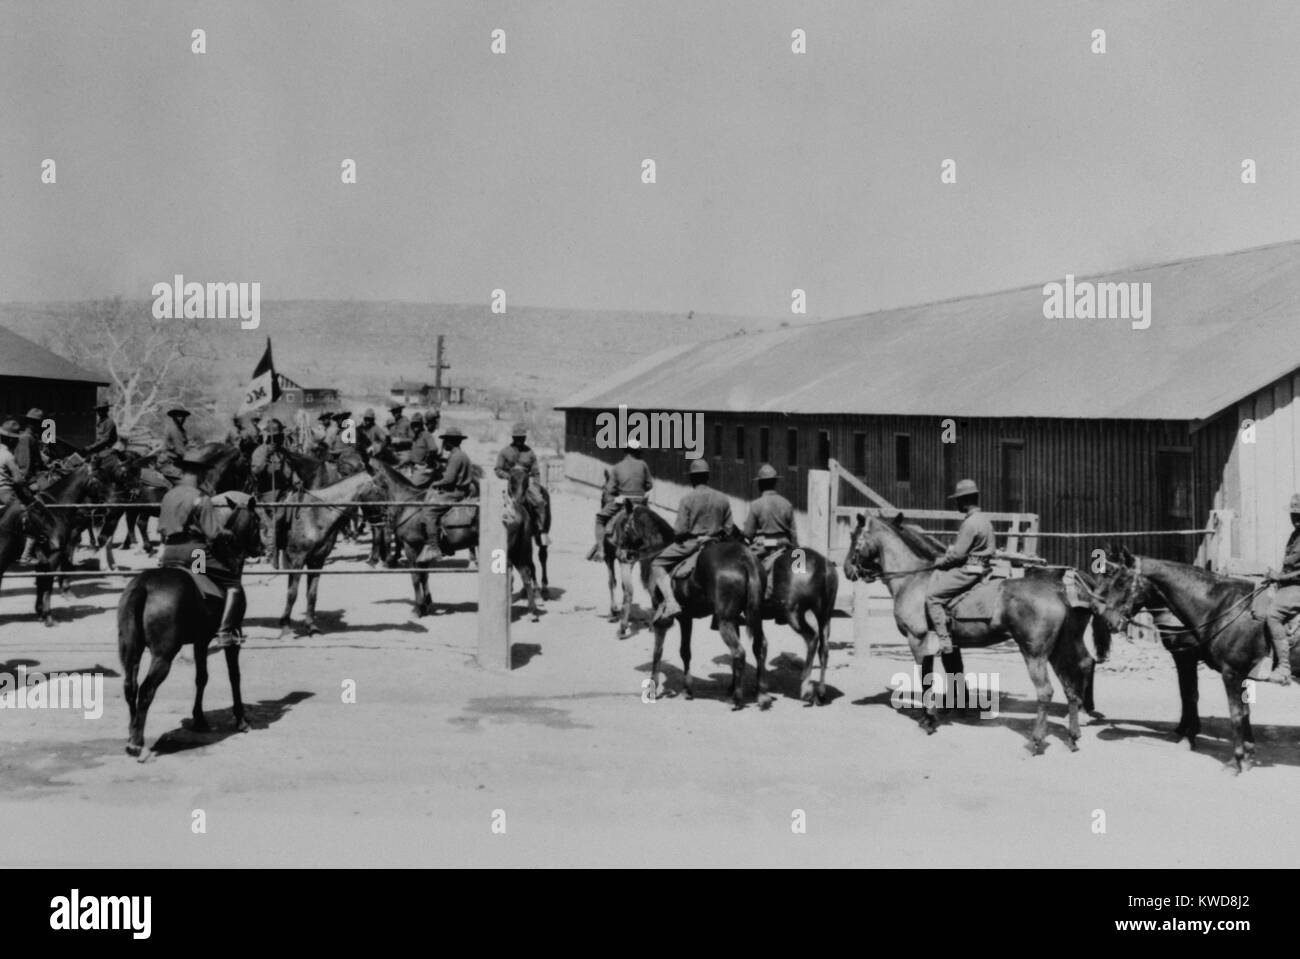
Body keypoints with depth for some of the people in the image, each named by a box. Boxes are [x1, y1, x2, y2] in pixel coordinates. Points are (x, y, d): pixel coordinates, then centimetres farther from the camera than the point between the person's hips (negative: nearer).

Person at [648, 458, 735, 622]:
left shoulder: (687, 499, -12)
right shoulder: (723, 498, 1)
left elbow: (681, 530, -14)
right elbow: (729, 528, 3)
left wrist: (674, 531, 8)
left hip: (691, 544, -4)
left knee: (657, 565, 8)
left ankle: (670, 602, -11)